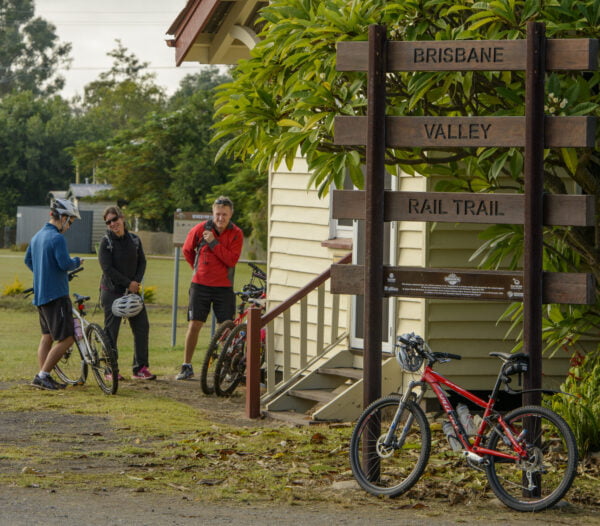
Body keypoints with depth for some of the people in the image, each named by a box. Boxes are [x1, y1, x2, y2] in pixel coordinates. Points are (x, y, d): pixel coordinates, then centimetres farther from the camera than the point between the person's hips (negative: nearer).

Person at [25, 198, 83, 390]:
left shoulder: (37, 236, 14)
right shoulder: (57, 238, -15)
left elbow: (28, 260, 26)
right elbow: (64, 263, -22)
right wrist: (77, 262, -2)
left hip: (40, 294, 10)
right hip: (56, 294, -10)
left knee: (47, 337, 15)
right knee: (66, 338, -7)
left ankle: (44, 378, 14)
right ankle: (42, 375, -9)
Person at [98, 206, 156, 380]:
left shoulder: (134, 240, 7)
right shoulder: (106, 242, -7)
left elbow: (142, 262, 8)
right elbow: (107, 268, -13)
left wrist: (137, 282, -9)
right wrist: (128, 283, -14)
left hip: (133, 290, 5)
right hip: (112, 292, -4)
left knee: (142, 326, 0)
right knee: (111, 330, -3)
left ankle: (140, 368, 7)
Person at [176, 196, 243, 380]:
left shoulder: (236, 234, -4)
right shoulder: (200, 229, -2)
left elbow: (232, 260, -16)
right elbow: (187, 250, 15)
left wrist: (213, 242, -19)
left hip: (224, 287, 0)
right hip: (201, 285, 0)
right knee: (194, 325, -2)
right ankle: (187, 367, 6)